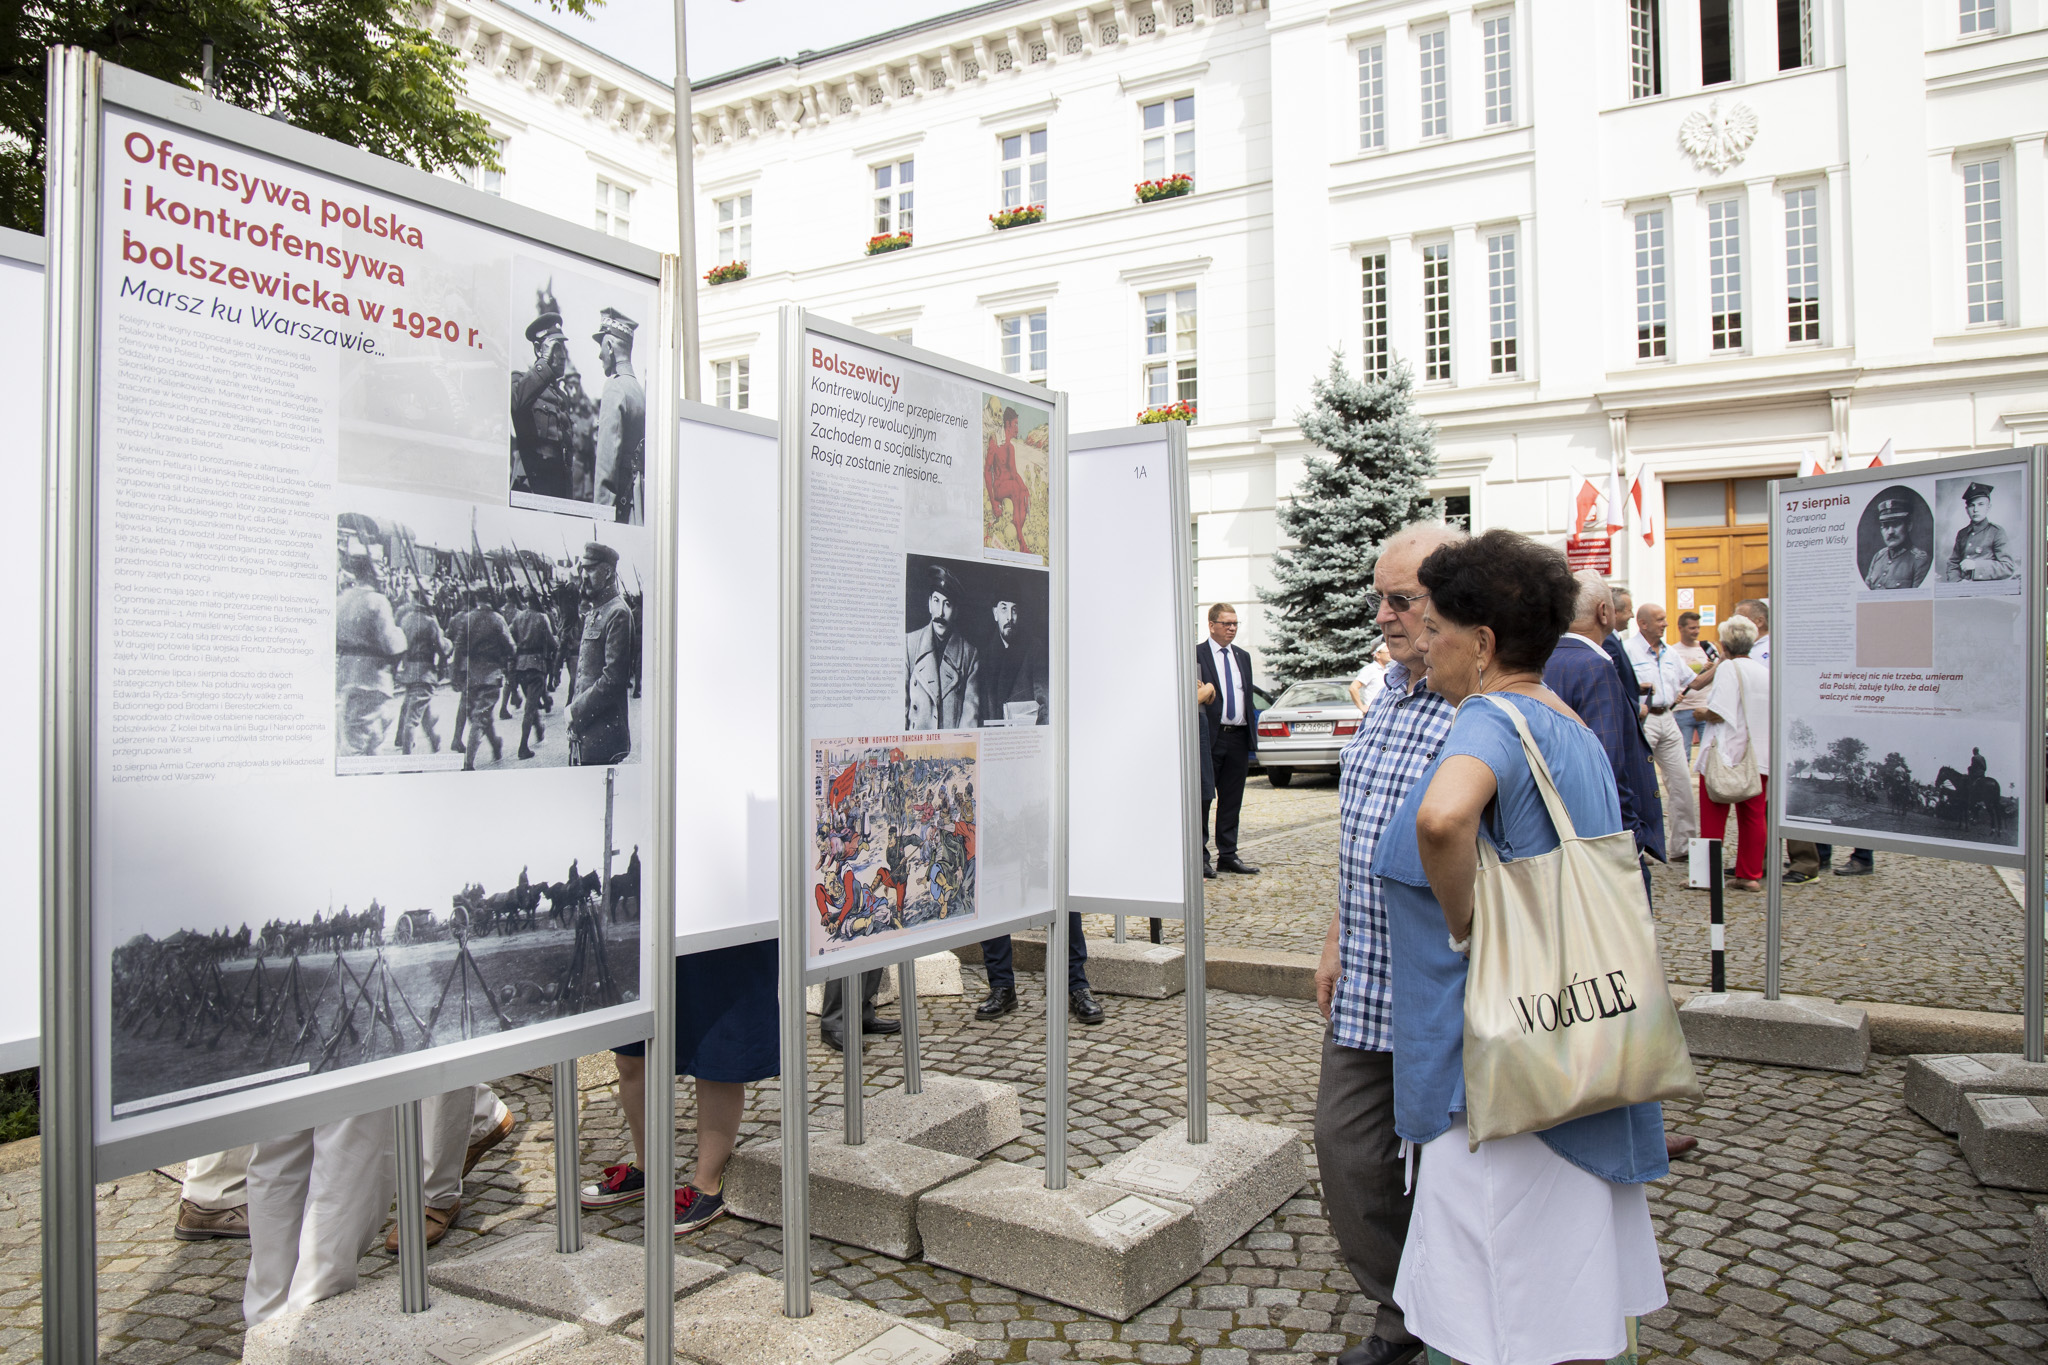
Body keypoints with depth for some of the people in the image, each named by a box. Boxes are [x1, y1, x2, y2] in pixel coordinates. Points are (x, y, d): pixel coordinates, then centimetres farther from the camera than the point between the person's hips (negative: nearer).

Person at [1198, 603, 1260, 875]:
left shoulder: (1243, 657, 16)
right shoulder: (1196, 654, -3)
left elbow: (1248, 699, 17)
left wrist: (1252, 740, 11)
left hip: (1238, 738, 6)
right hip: (1210, 737, -6)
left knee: (1232, 801, 10)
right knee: (1202, 799, 2)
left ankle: (1228, 855, 17)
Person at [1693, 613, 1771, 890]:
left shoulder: (1728, 668, -12)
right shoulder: (1766, 671, 9)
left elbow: (1718, 713, -20)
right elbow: (1771, 712, 17)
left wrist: (1702, 711, 1)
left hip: (1726, 753, -6)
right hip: (1759, 754, 6)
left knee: (1713, 818, 1)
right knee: (1752, 817, 9)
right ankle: (1750, 875, 12)